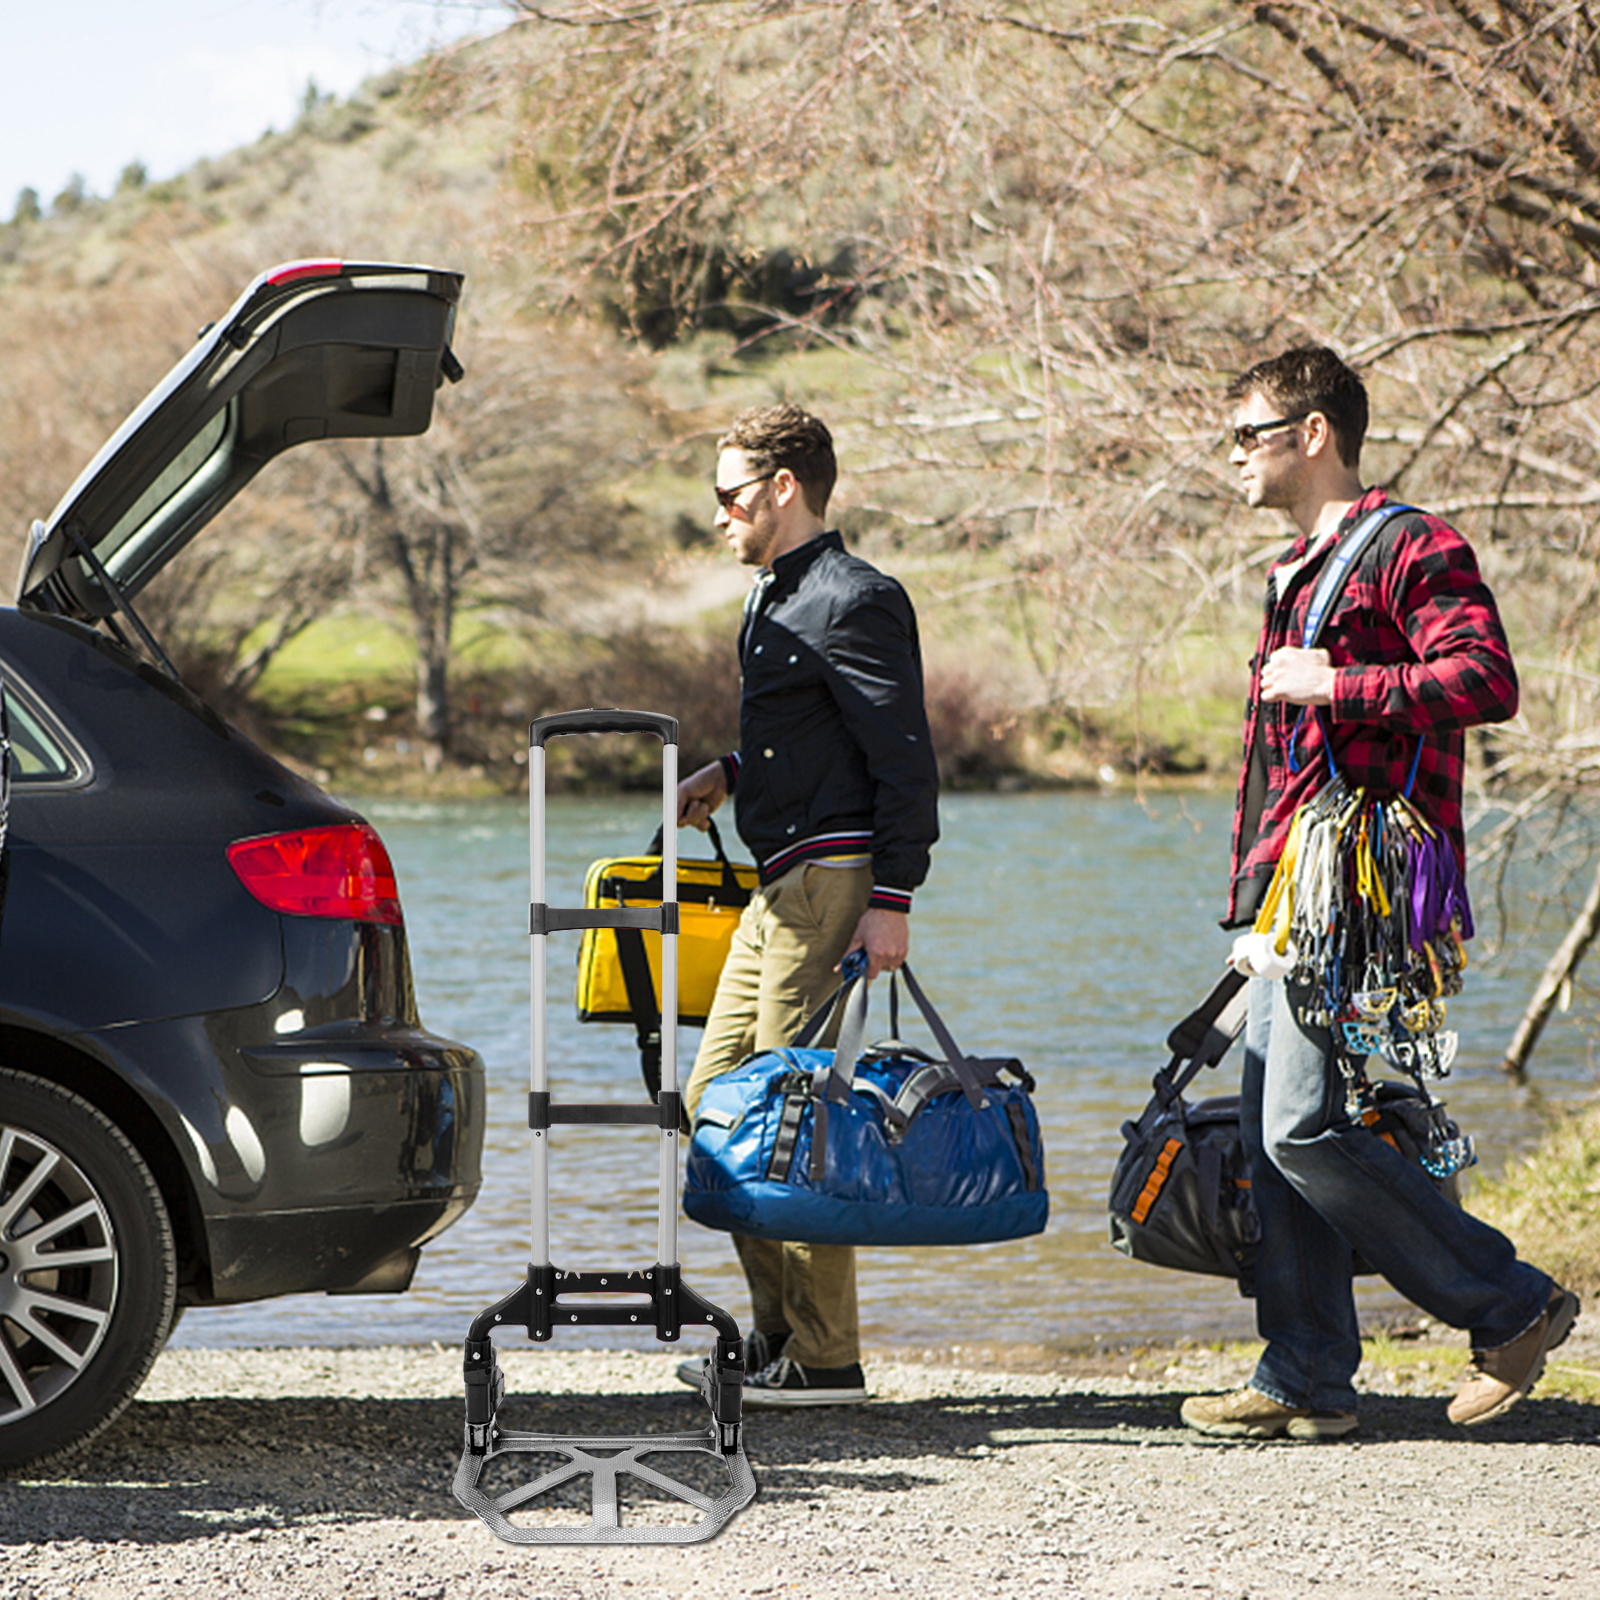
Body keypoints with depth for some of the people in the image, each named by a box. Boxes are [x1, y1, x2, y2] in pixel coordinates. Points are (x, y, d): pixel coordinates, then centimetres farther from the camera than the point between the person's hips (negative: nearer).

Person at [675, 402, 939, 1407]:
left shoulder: (855, 600, -12)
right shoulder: (776, 598, 20)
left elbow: (905, 758, -16)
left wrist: (892, 901, -21)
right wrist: (729, 774, 16)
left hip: (835, 879, -11)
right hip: (781, 889, 11)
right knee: (716, 1101, 11)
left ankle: (823, 1359, -5)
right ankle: (780, 1330, 17)